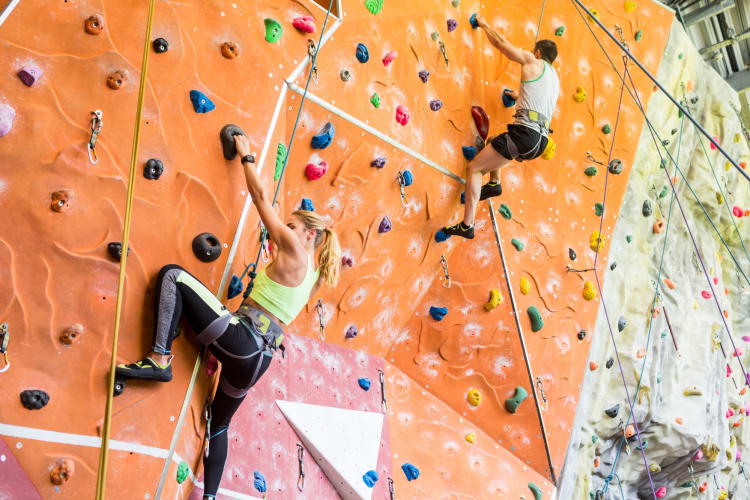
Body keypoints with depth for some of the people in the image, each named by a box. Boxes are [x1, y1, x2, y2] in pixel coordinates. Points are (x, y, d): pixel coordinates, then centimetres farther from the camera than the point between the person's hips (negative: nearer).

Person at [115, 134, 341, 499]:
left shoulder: (294, 252, -3)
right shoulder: (312, 276, 18)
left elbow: (260, 197, 4)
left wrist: (246, 157, 14)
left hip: (238, 339, -9)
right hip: (260, 357, 9)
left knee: (172, 274, -5)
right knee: (219, 424, 26)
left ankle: (159, 360, -14)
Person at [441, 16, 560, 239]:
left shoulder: (532, 62, 5)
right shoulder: (555, 80, 26)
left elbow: (499, 42, 7)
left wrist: (484, 24, 23)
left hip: (525, 133, -8)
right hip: (540, 141, 8)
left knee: (474, 168, -3)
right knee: (495, 142, 37)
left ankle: (467, 225, -9)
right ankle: (494, 183, 22)